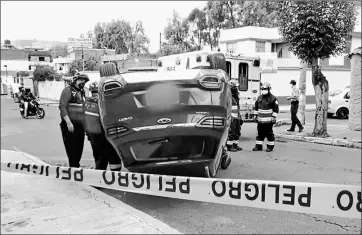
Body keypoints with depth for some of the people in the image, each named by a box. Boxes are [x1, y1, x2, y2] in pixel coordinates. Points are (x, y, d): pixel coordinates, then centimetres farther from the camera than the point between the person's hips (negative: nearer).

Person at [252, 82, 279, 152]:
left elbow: (276, 109, -6)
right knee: (260, 133, 9)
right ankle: (258, 146, 16)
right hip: (260, 120, 5)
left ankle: (270, 146, 13)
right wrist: (256, 115, 16)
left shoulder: (272, 98, -6)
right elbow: (256, 107, 20)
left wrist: (274, 117, -11)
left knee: (269, 133, 2)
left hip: (268, 120, -5)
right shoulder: (259, 98, 11)